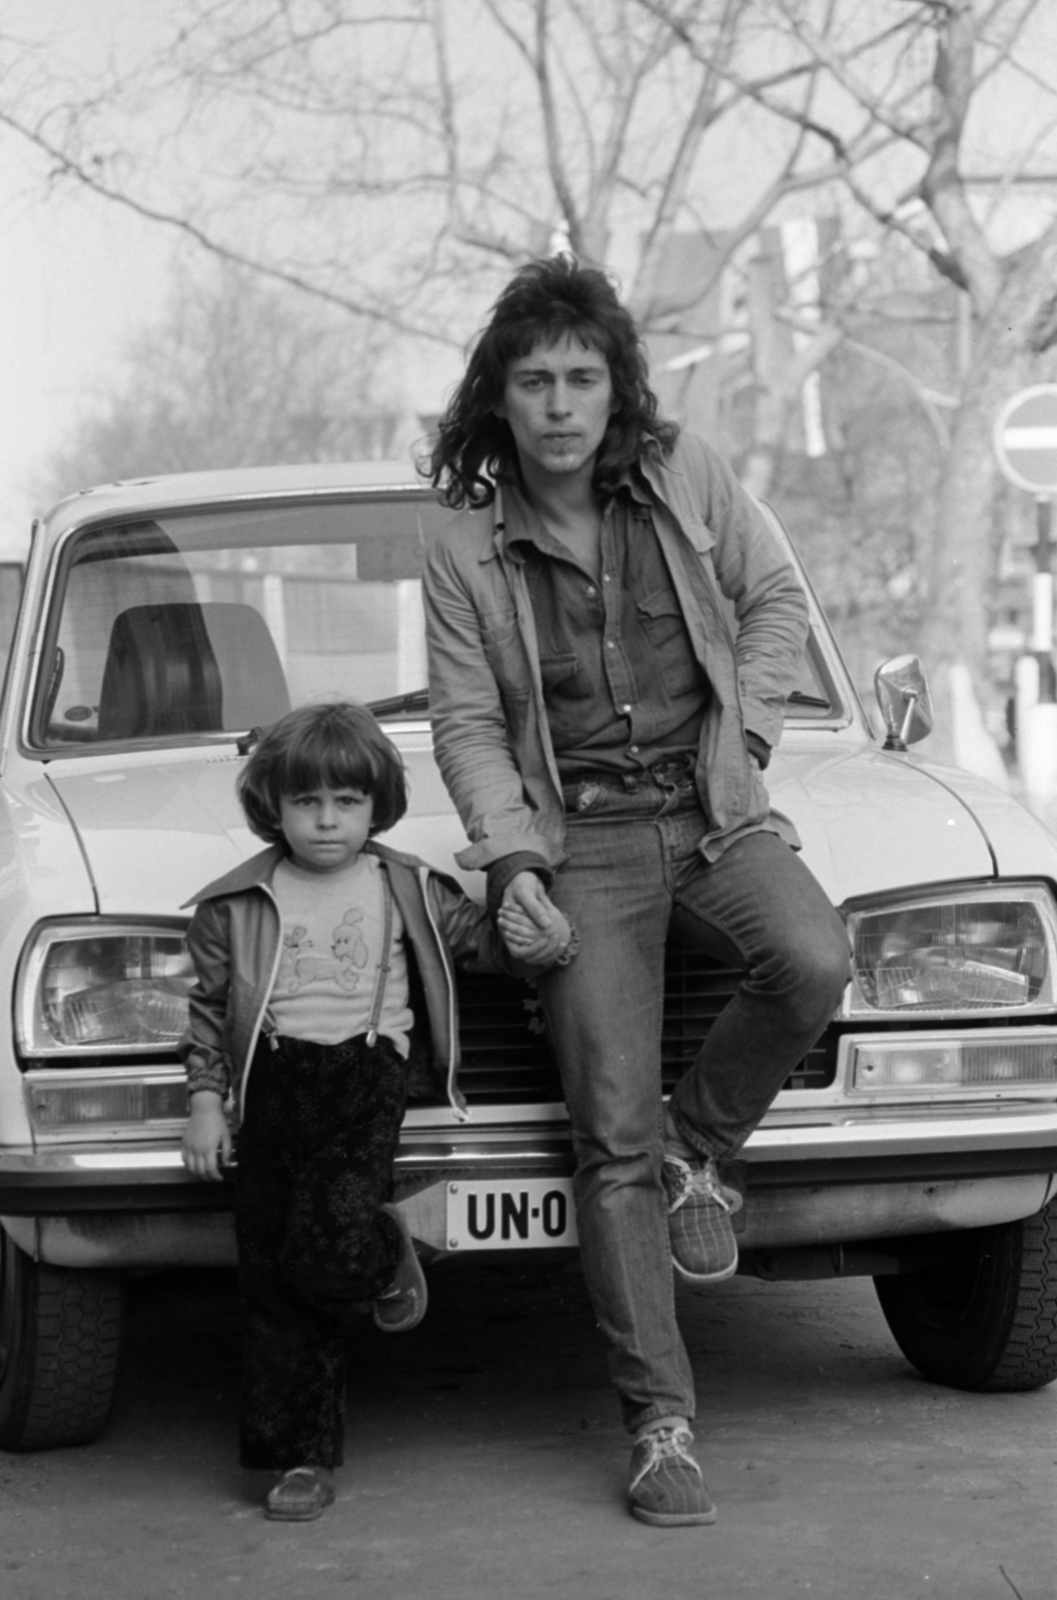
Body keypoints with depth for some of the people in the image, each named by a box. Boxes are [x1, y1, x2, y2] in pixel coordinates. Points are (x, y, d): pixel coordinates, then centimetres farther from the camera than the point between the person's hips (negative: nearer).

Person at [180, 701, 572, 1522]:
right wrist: (205, 1100, 1)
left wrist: (544, 937, -8)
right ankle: (299, 1456, 11)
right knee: (270, 1278, 2)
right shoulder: (236, 906, 5)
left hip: (366, 1081, -2)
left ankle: (385, 1259, 16)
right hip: (271, 1085, 2)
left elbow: (482, 937, 12)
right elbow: (210, 1009, 8)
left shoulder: (408, 891, 6)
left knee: (329, 1252, -21)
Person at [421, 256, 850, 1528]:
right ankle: (662, 1425, -7)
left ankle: (702, 1150, -1)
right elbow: (467, 725, 0)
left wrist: (743, 729, 0)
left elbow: (775, 601, 13)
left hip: (714, 810, 2)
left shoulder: (686, 479, 3)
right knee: (613, 1138, -10)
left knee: (811, 962, -31)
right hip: (580, 841, -1)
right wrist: (512, 862, -13)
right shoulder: (467, 555, 0)